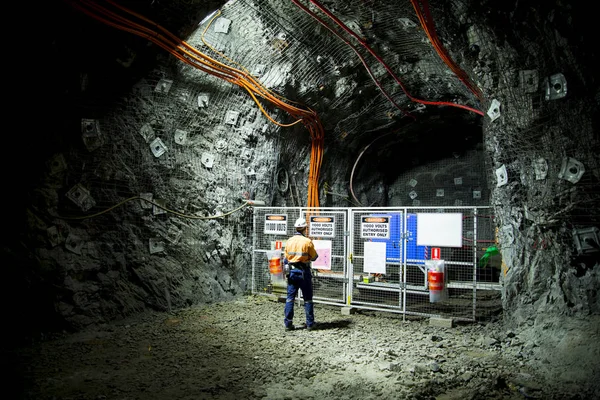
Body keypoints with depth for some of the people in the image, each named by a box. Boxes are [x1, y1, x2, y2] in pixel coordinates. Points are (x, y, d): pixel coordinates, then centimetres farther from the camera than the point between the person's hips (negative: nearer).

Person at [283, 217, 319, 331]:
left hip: (291, 271, 4)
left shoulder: (289, 241, 3)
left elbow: (285, 258, 9)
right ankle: (310, 324, 11)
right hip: (304, 271, -3)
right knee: (308, 299, 6)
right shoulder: (307, 241, -10)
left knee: (290, 298, 7)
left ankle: (288, 323, 8)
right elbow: (314, 257, -1)